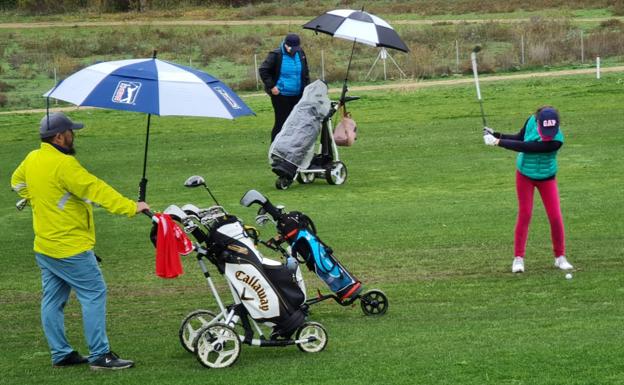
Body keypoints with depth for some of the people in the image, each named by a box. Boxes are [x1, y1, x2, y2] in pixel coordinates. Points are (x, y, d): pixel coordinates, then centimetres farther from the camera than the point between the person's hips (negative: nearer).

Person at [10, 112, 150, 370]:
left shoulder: (32, 159, 5)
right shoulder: (63, 165, -22)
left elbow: (17, 182, 25)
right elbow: (97, 190, -23)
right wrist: (131, 207, -20)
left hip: (45, 247, 9)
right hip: (70, 248, -9)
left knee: (53, 299, 13)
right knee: (94, 294, -4)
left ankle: (60, 354, 19)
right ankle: (100, 355, -5)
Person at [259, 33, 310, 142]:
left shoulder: (300, 53, 6)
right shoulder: (276, 55, -11)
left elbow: (306, 72, 19)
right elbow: (263, 70, -7)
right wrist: (271, 86, -11)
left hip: (297, 95, 6)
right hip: (281, 95, -6)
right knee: (281, 122, -5)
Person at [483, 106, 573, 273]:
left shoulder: (556, 141, -34)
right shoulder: (532, 121, -19)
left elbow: (525, 147, -36)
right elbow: (520, 138, 0)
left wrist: (499, 142, -33)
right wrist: (496, 134, -9)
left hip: (547, 178, -3)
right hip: (525, 175, 3)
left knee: (555, 216, -5)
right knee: (524, 215, -1)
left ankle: (560, 257, 12)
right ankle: (518, 258, 4)